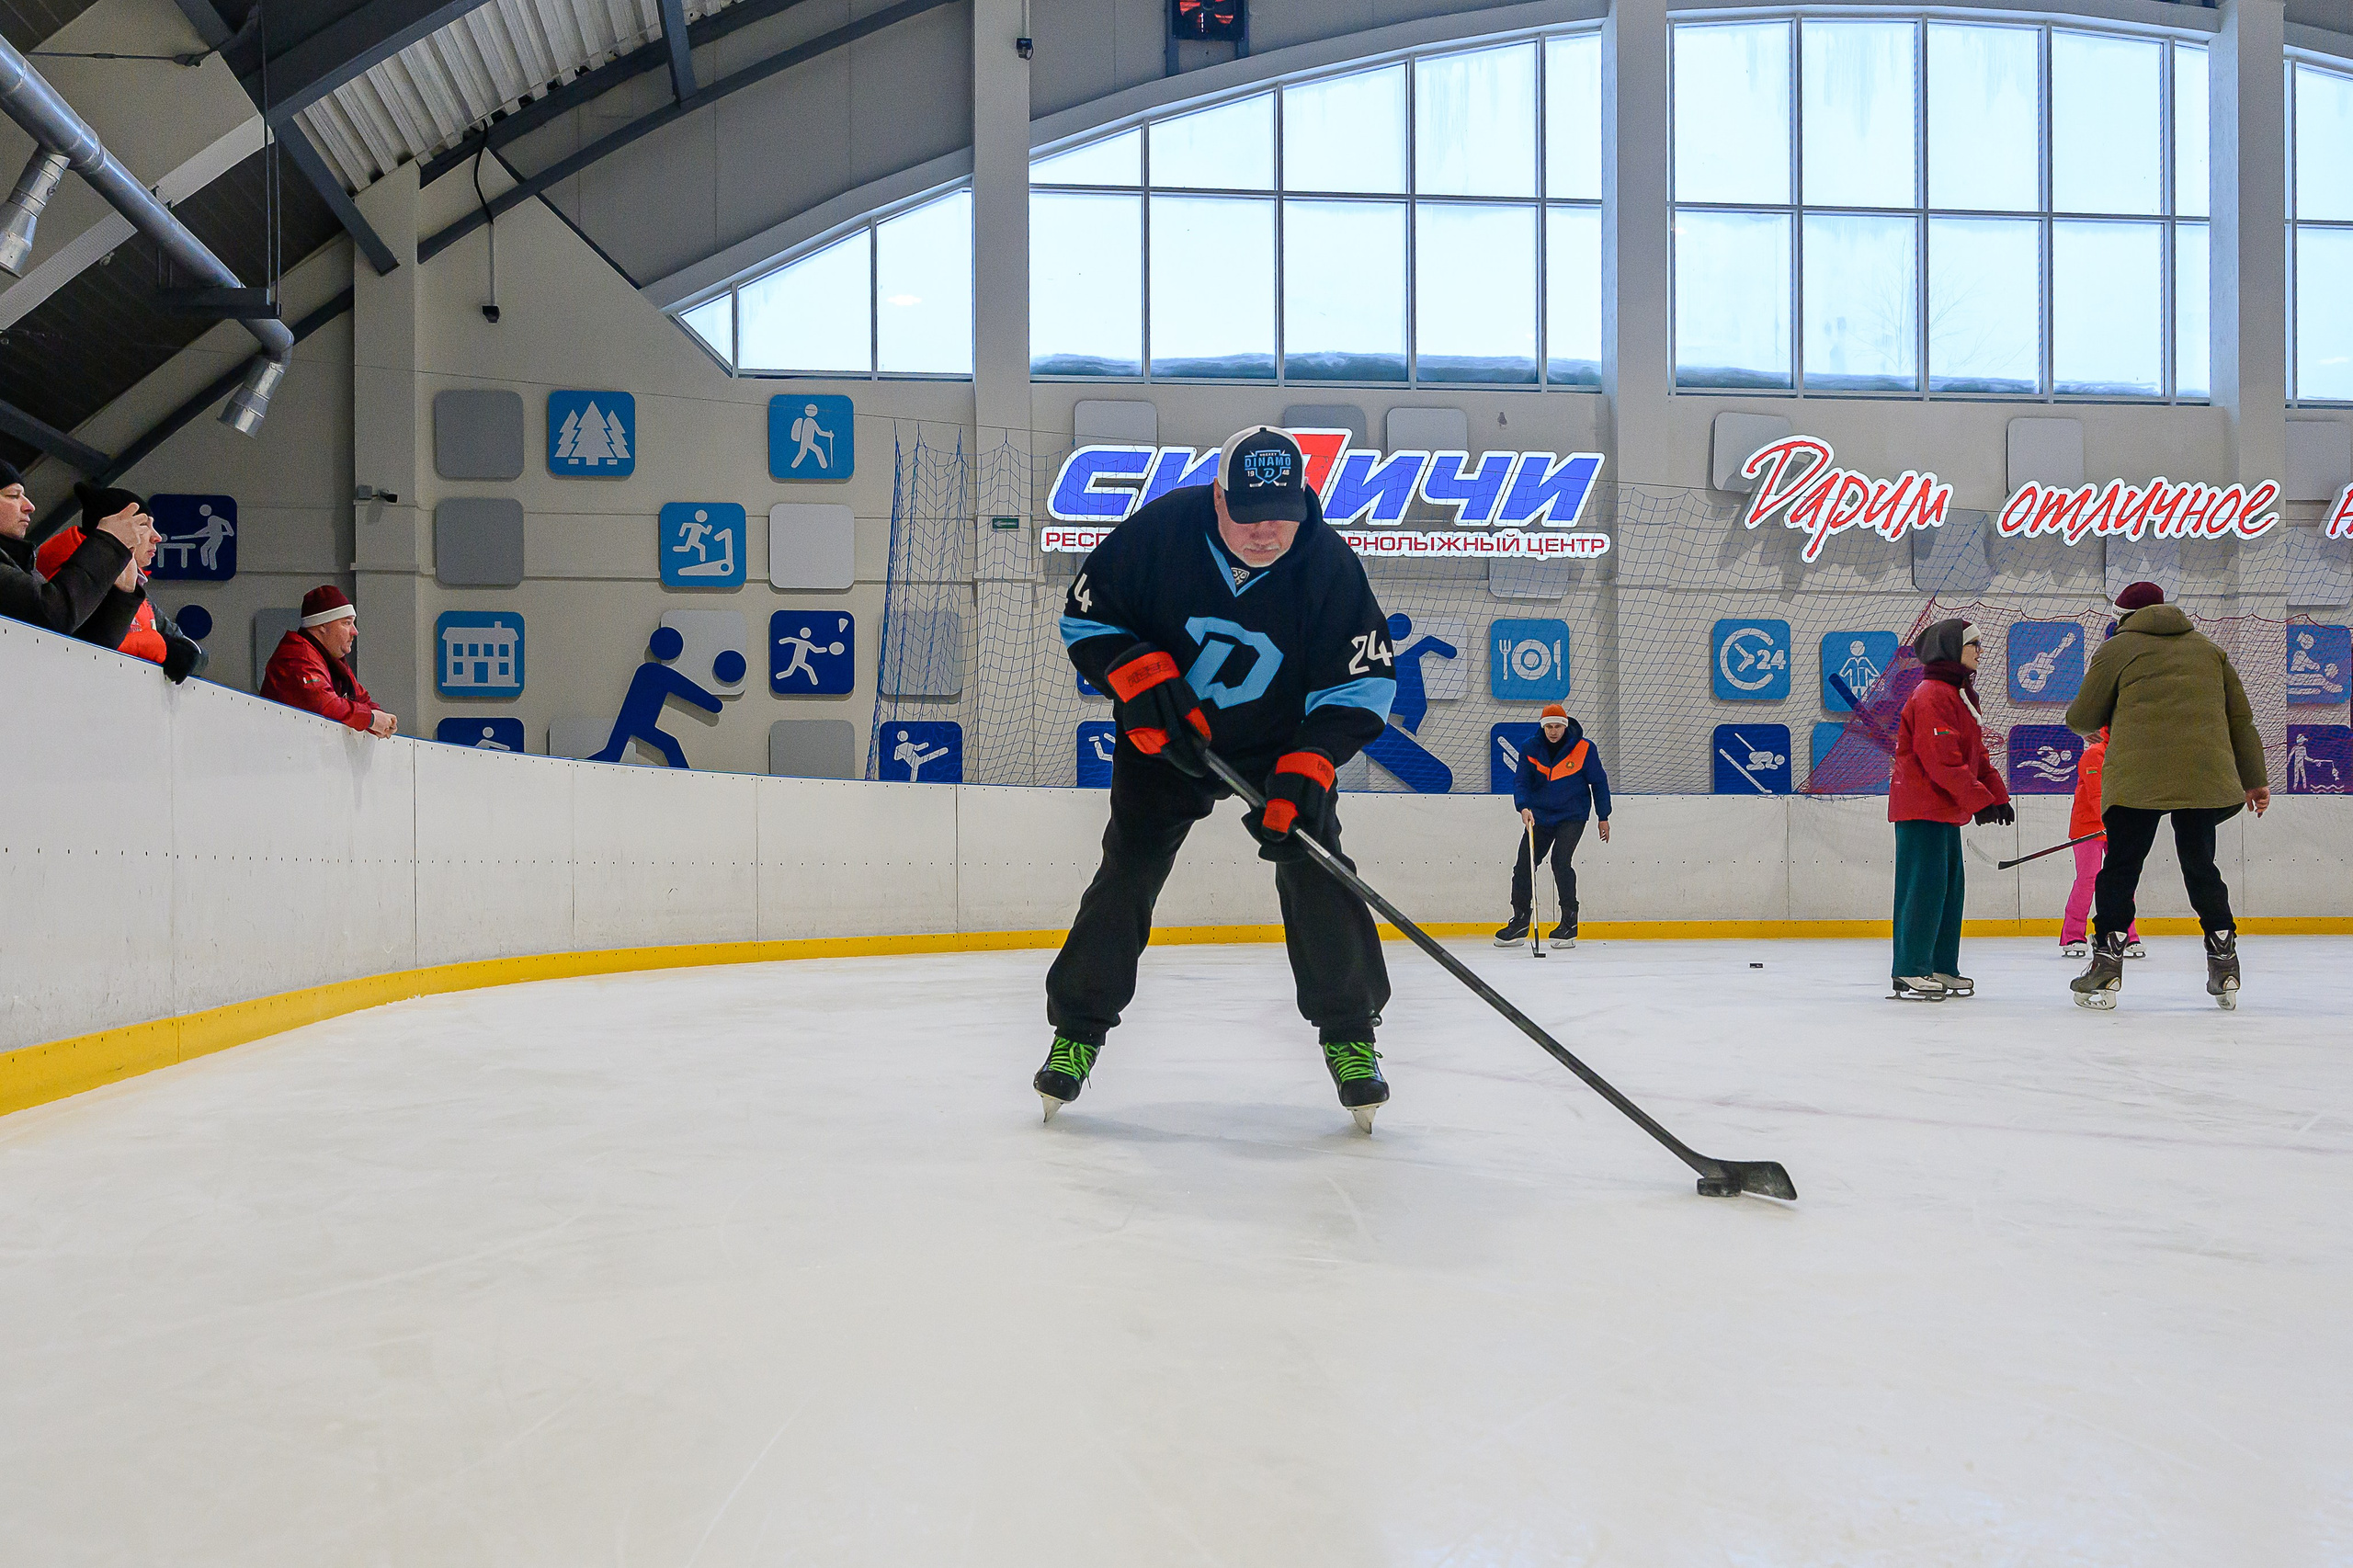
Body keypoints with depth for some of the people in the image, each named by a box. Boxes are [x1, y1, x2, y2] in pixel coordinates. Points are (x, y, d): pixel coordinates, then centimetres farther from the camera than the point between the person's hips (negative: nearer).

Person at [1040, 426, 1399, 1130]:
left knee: (1315, 872, -13)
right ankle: (1078, 1030, 11)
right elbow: (1085, 612, -9)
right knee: (1126, 875, -5)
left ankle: (1350, 1034, 4)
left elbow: (1363, 680, -16)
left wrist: (1306, 769, -27)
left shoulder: (1329, 564, -21)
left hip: (1282, 742, 0)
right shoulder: (1162, 531, -22)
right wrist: (1142, 677, -25)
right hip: (1167, 735, 0)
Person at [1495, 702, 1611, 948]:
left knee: (1560, 861, -19)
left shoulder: (1584, 748, -9)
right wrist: (1523, 807, -22)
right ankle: (1519, 923, 17)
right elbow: (1521, 780, -4)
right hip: (1539, 815, 4)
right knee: (1524, 865, 2)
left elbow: (1598, 782, 0)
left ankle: (1569, 924, -9)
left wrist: (1603, 817, 4)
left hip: (1572, 816, -4)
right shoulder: (1531, 748, -3)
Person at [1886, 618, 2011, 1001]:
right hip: (1920, 808, -11)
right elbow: (1941, 760, -23)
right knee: (1925, 886, -10)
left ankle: (1941, 968, 19)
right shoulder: (1931, 696, -16)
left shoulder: (1962, 695, 18)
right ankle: (1910, 972, -6)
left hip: (1946, 810, 11)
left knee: (1950, 887, 12)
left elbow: (1976, 756, 22)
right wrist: (1979, 799, -20)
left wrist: (1998, 795, 12)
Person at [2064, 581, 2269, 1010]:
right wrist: (2254, 779, 21)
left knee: (2121, 867, 3)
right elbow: (2240, 719, 18)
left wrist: (2089, 725, 31)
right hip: (2205, 776, 4)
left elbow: (2082, 718, 7)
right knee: (2200, 864, 15)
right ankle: (2225, 962, 13)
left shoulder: (2117, 649, 8)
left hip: (2138, 777, -4)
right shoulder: (2208, 650, 21)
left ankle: (2107, 963, -2)